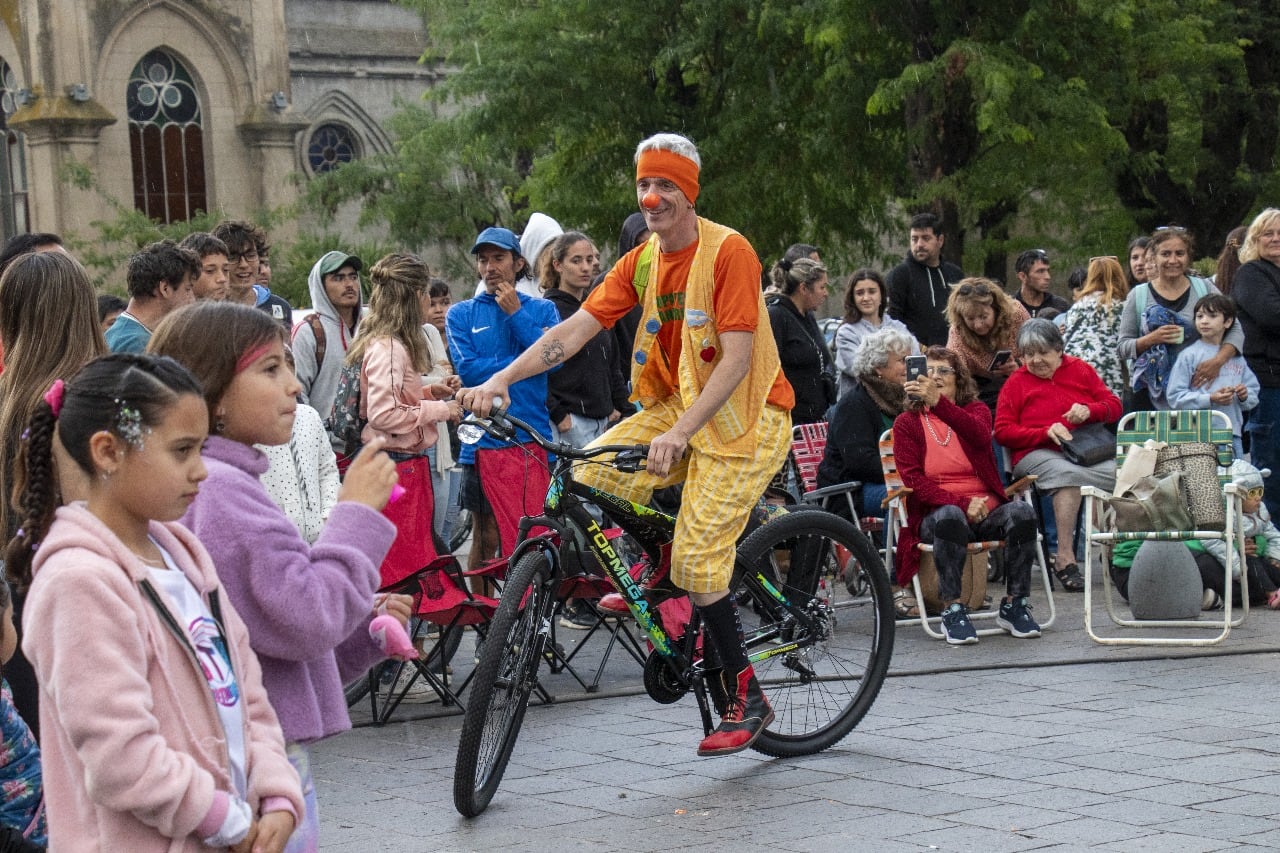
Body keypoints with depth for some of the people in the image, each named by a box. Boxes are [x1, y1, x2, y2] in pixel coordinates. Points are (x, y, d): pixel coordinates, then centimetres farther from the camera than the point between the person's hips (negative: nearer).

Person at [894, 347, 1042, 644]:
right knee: (949, 515, -37)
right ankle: (952, 610, -28)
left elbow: (981, 436, -15)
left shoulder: (976, 410, 12)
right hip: (936, 515, -2)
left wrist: (937, 402, -32)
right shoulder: (907, 423, 11)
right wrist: (962, 504, -19)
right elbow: (913, 479, -3)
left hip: (985, 511, 2)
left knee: (1021, 511, -30)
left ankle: (1014, 605, -17)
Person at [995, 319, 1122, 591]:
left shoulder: (1080, 370, 19)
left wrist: (1089, 411, -6)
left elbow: (1114, 405, 16)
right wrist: (1046, 432, -10)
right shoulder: (1016, 383, 12)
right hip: (1038, 454, -3)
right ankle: (1065, 557, -40)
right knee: (1067, 472, -40)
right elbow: (1003, 431, 3)